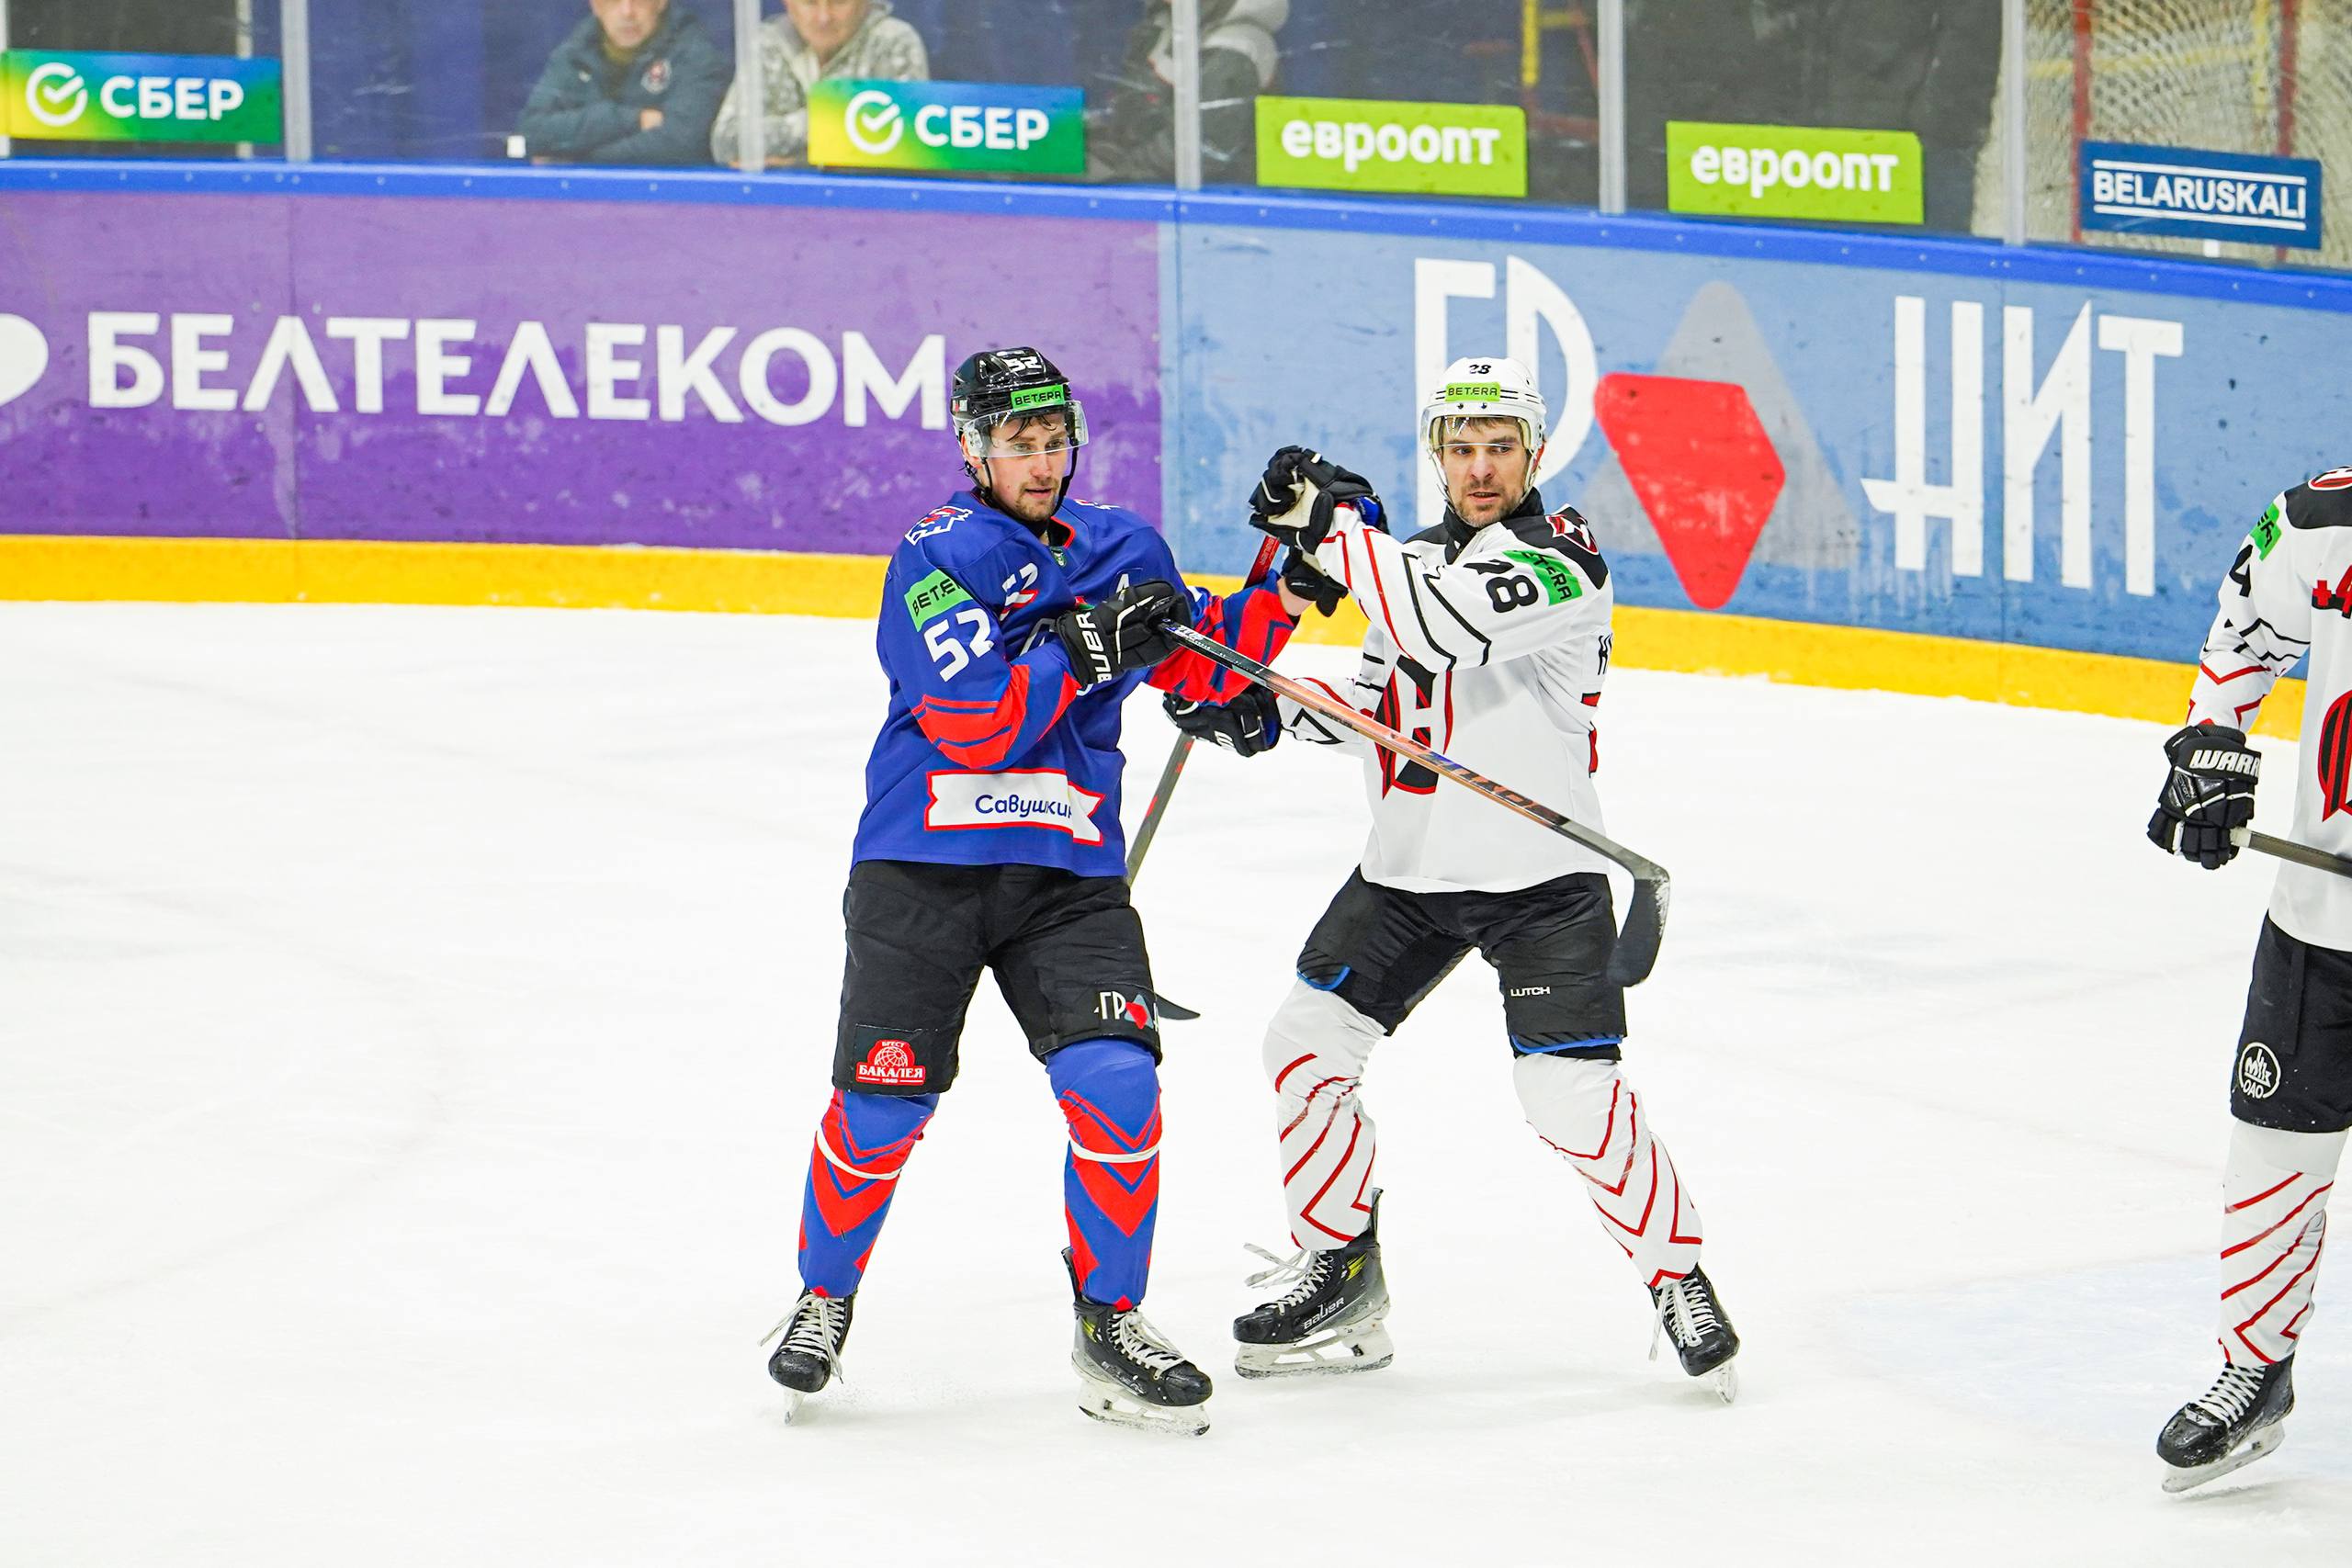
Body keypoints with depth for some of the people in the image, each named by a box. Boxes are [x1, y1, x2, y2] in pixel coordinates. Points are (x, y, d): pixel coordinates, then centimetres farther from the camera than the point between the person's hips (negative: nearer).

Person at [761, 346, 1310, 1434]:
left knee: (1117, 1084, -13)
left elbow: (1205, 666, 19)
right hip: (925, 866, -3)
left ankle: (1108, 1327, 0)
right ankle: (825, 1295, 22)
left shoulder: (1120, 547, 9)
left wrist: (1290, 590, 5)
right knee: (882, 1104, -3)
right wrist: (1082, 650, -24)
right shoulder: (936, 559, -9)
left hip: (1069, 873, 4)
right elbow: (977, 723, -18)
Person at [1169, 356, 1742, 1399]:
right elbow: (1370, 704, 20)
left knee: (1572, 1095, -15)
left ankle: (1677, 1274, 4)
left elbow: (1443, 626, -30)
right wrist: (1261, 705, 2)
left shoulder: (1560, 559, -14)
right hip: (1410, 868, 7)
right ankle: (1339, 1276, 15)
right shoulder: (1414, 557, 11)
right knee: (1307, 1040, 1)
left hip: (1539, 874, -7)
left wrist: (1331, 521, -25)